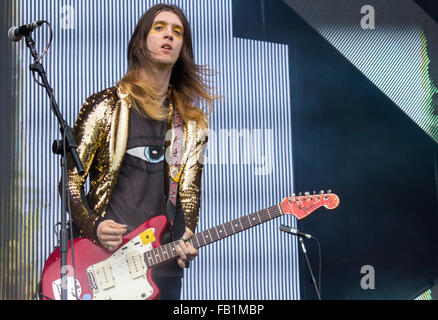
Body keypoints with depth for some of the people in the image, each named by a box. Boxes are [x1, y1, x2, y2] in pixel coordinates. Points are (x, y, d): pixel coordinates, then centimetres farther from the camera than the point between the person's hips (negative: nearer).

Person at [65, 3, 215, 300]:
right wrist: (92, 226, -15)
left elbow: (189, 192, 9)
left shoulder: (192, 123, 11)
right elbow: (71, 180, 0)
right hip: (103, 254, -3)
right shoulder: (105, 106, 1)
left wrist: (187, 239, -8)